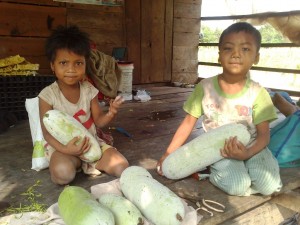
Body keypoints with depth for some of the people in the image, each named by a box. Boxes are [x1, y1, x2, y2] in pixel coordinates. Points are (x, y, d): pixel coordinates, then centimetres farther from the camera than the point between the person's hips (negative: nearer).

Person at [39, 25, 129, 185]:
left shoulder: (89, 90, -3)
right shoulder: (48, 95, -12)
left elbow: (98, 121, 2)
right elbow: (47, 132, -11)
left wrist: (111, 113, -21)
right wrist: (65, 149, -28)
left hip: (90, 142, 3)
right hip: (62, 146, -3)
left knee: (122, 167, -14)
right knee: (64, 174, -35)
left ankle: (84, 163, 4)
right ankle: (75, 162, -1)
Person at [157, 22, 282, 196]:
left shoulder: (258, 93, -11)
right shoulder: (205, 87, -10)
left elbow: (264, 134, -7)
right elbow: (188, 123, -2)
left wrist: (247, 153, -28)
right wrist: (168, 154, -5)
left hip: (251, 148, 2)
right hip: (219, 149, -1)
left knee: (270, 186, -21)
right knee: (237, 186, -25)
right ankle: (215, 173, 4)